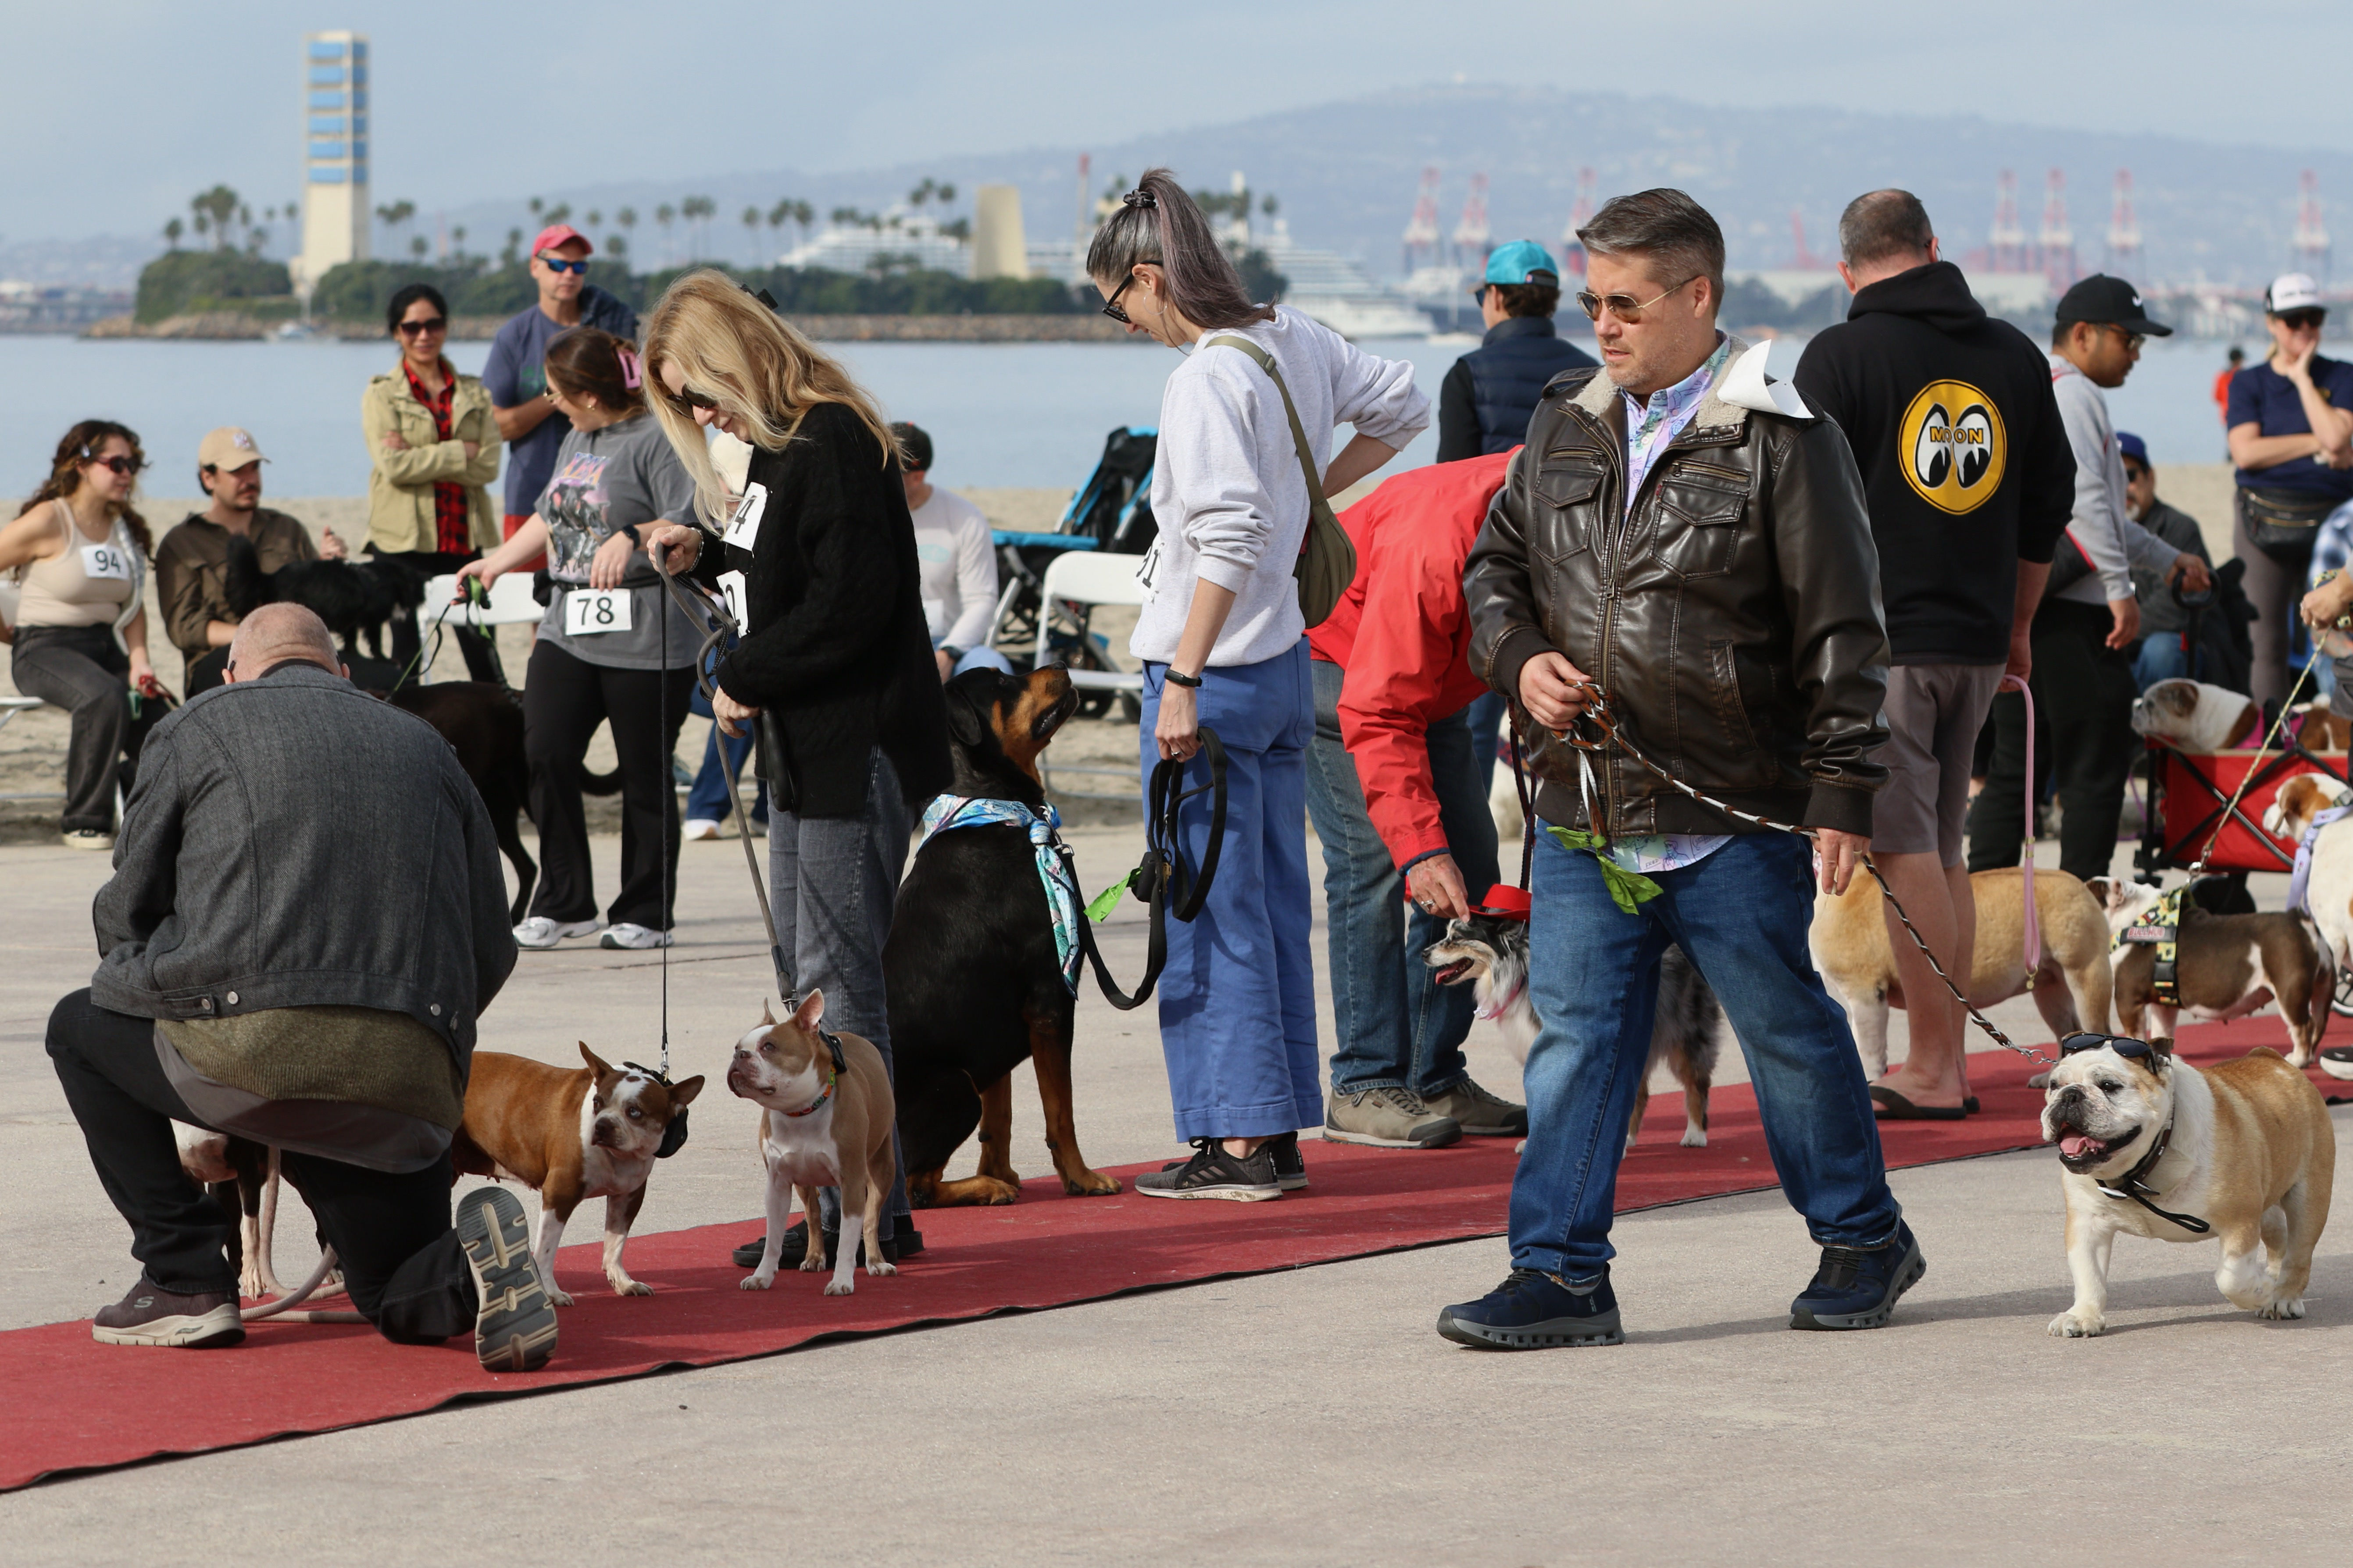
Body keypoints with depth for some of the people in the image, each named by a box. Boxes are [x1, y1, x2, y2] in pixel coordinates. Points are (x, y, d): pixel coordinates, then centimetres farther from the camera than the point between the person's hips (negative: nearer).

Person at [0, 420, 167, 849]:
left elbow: (133, 606, 15)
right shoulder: (48, 522, -7)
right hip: (45, 648, -7)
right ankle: (85, 822, -25)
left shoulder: (127, 528, 14)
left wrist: (139, 663, -1)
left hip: (105, 646, 7)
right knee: (105, 697, -37)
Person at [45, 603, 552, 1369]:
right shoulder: (425, 746, 26)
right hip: (414, 1084, 4)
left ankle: (186, 1278, 17)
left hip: (249, 1047, -4)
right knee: (406, 1304, 24)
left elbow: (126, 913, 19)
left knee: (82, 1029, 27)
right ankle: (474, 1274, -11)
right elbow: (490, 948, 24)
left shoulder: (199, 725, 16)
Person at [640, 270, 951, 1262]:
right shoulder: (778, 445, 14)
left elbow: (848, 604, -23)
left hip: (859, 753, -11)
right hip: (808, 752, 11)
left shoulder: (834, 443, -16)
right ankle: (845, 1204, 18)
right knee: (812, 971, 12)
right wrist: (703, 560, 8)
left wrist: (743, 680, -14)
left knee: (838, 978, -8)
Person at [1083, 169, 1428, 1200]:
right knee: (1273, 902, 13)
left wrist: (1184, 681, -23)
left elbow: (1229, 537, -25)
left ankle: (1238, 1141, 0)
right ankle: (1278, 1134, 18)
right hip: (1286, 661, 9)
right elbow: (1402, 406, 21)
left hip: (1212, 671, -9)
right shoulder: (1297, 341, 6)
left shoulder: (1206, 378, -18)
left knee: (1209, 913, -2)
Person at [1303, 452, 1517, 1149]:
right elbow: (1378, 715, -38)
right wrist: (1419, 847, -46)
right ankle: (1364, 1088, -16)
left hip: (1427, 674, 8)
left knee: (1467, 857, 3)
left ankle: (1437, 1079, 8)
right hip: (1333, 654, -8)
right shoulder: (1432, 549, -42)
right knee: (1374, 858, -18)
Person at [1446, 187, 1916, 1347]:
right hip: (1583, 815, 5)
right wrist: (1520, 659, 0)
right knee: (1575, 1039, 3)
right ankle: (1560, 1274, 7)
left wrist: (1842, 794, -10)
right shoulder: (1565, 426, 10)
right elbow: (1495, 564, 21)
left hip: (1734, 820, -5)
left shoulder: (1778, 438, -8)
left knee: (1787, 1032, 7)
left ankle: (1862, 1239, 25)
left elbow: (1839, 631, -8)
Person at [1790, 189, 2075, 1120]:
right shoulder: (2015, 355, 11)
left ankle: (1932, 1071, -6)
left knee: (1903, 850, -5)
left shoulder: (1841, 355, -6)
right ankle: (1947, 1063, 15)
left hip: (1877, 636, -6)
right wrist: (2016, 628, 27)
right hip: (1978, 640, 6)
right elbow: (2050, 506, 18)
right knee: (1941, 848, 14)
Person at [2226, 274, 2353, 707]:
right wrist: (2317, 446, -9)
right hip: (2265, 520, 0)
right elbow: (2246, 452, -7)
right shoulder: (2249, 383, 8)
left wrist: (2303, 378, -5)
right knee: (2264, 639, 0)